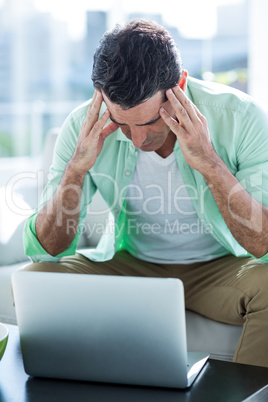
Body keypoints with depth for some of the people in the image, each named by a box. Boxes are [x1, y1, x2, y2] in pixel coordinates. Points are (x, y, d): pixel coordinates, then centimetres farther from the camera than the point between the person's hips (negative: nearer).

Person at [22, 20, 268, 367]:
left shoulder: (240, 117, -22)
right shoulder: (85, 127, -16)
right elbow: (45, 250, -13)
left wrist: (210, 163, -37)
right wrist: (76, 168, -29)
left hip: (219, 268, -1)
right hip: (129, 264, 2)